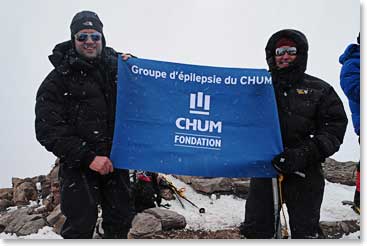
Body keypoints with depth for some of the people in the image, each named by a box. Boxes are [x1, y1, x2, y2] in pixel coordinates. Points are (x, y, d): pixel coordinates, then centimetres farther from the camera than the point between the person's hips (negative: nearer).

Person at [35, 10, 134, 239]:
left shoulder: (117, 66, 7)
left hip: (115, 158, 4)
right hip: (78, 163, -4)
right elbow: (48, 131, -10)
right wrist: (88, 157, -19)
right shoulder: (58, 80, -3)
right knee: (81, 222, -8)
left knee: (120, 218, 11)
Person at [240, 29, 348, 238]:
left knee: (306, 233, 6)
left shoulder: (320, 90, 7)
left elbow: (334, 130, -2)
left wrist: (304, 154, -16)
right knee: (255, 230, 8)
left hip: (304, 173, -1)